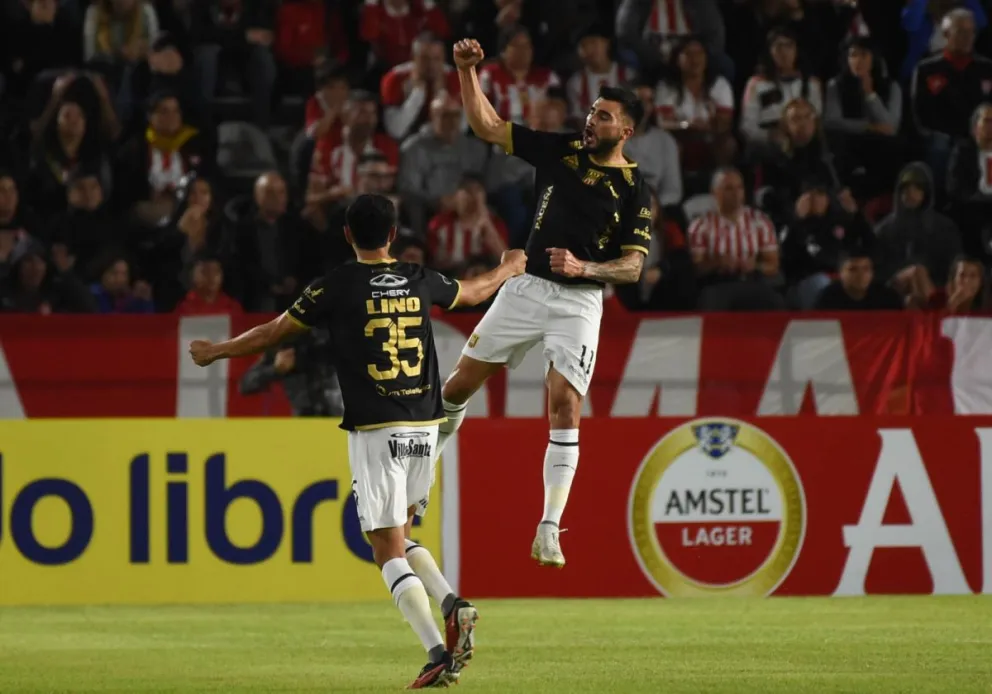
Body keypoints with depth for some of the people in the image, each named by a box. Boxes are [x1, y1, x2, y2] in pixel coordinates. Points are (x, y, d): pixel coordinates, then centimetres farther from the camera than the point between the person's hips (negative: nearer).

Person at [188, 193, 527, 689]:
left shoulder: (338, 286, -4)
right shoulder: (420, 282, 8)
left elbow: (272, 333, 5)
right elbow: (474, 292, 29)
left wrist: (215, 351, 22)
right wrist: (509, 269, 51)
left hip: (375, 430, -5)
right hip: (424, 427, 5)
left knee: (389, 550, -3)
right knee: (400, 537, 19)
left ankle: (439, 653, -15)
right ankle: (453, 605, -5)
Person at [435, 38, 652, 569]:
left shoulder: (635, 191, -4)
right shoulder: (561, 151, 4)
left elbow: (632, 267, -6)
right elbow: (486, 126, 4)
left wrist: (584, 268, -23)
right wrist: (467, 71, -7)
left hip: (579, 301, -3)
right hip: (526, 287, 3)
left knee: (565, 408, -12)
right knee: (460, 383, 3)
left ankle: (548, 533, -10)